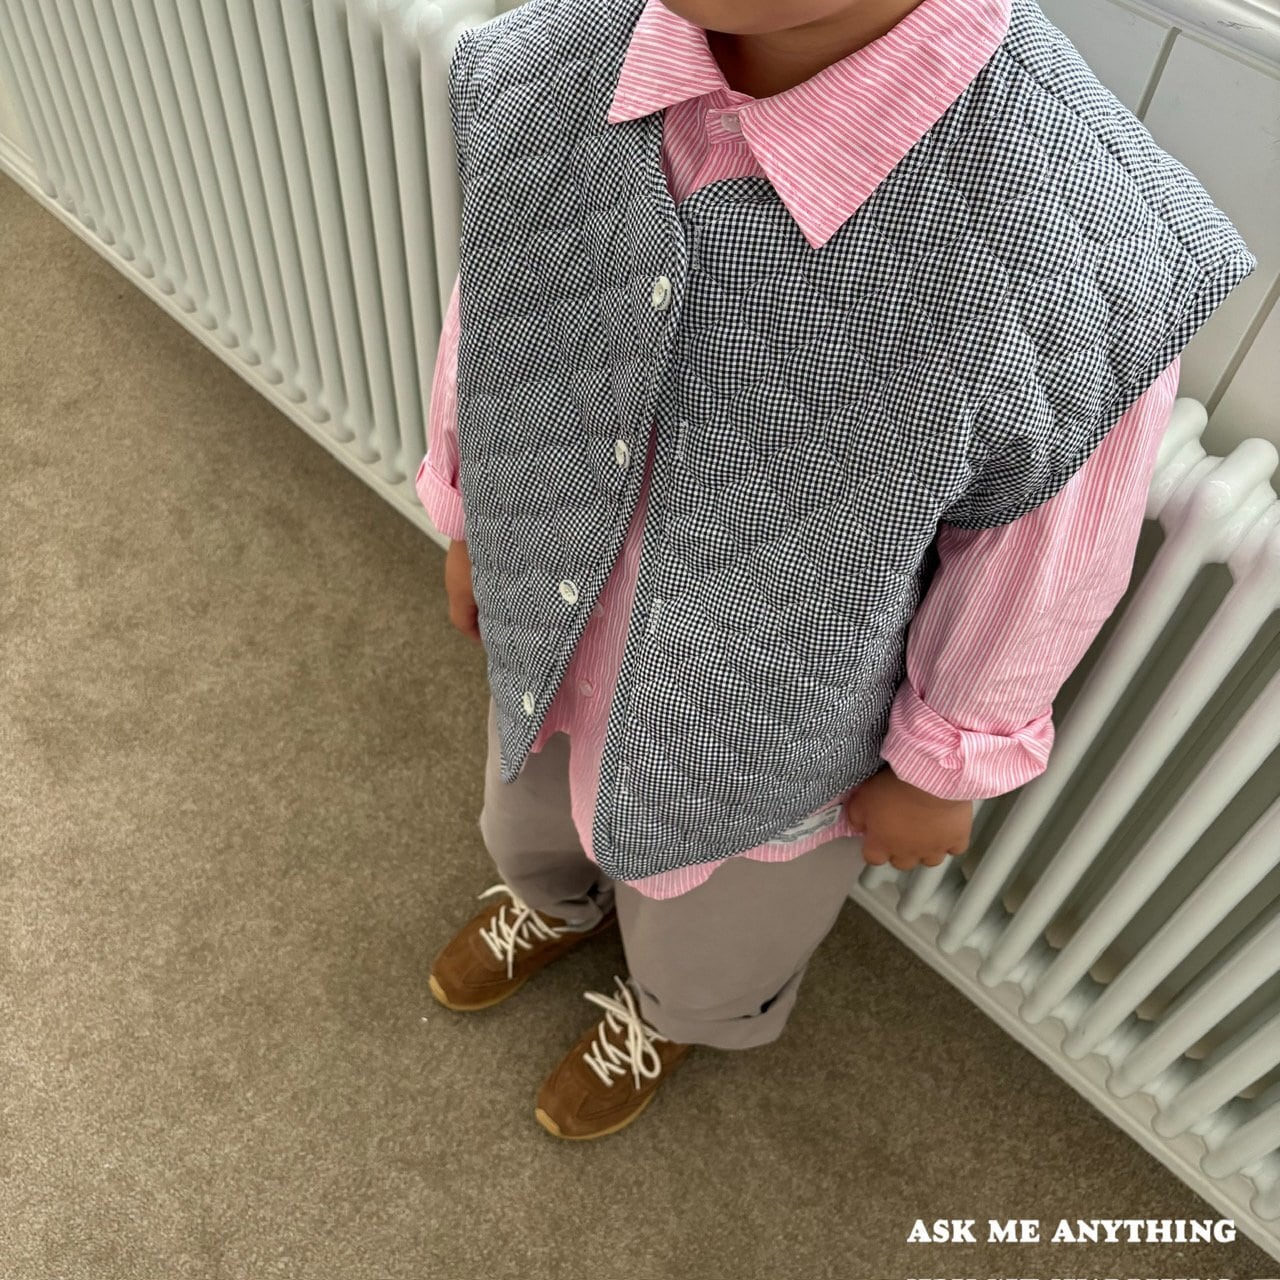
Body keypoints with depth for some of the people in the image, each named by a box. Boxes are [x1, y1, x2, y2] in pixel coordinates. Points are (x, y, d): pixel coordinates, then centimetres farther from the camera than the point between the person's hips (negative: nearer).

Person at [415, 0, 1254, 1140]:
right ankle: (558, 907, 76)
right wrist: (471, 521, 10)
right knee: (529, 828, 37)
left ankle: (671, 1015, 70)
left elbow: (1042, 563, -19)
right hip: (555, 646, 4)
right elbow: (491, 304, -4)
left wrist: (946, 771, -3)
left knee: (702, 957, 31)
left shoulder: (1062, 252, -37)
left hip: (775, 733, -3)